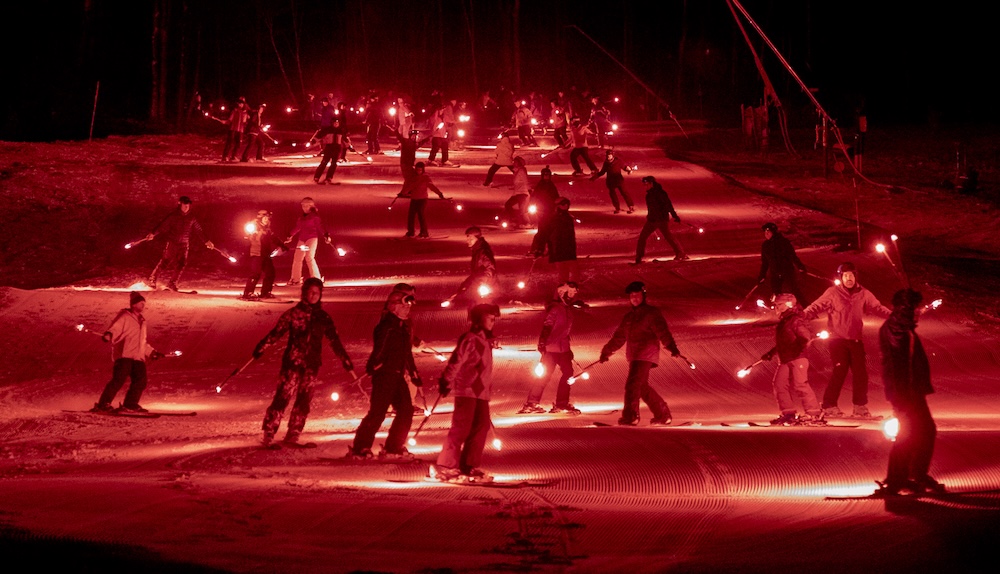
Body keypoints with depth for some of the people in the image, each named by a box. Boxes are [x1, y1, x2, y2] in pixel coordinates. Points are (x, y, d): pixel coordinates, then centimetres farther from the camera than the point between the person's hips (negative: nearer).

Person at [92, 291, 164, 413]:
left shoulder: (141, 320, 28)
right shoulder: (124, 316, 2)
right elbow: (114, 328, -14)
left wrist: (152, 352, 35)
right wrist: (108, 334, -35)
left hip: (138, 357, 8)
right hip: (124, 355, -8)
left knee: (140, 381, -1)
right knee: (119, 379, -16)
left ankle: (130, 405, 9)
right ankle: (103, 405, -14)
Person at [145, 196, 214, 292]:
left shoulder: (191, 218, 9)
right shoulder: (173, 216, -2)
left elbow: (198, 230, 16)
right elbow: (163, 226, -8)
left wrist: (206, 241, 16)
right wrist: (153, 233, -19)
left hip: (184, 244, 4)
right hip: (172, 243, -4)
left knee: (181, 264, -5)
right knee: (165, 262, -9)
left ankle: (172, 283, 6)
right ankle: (152, 280, -1)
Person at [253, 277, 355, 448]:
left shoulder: (323, 317, 10)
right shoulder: (294, 313, 0)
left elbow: (335, 342, 13)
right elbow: (276, 332, -3)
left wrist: (348, 364, 11)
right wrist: (260, 349, -14)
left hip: (312, 365, 4)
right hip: (292, 363, -4)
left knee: (303, 402, 4)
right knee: (282, 398, -10)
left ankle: (291, 438, 11)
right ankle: (268, 436, -9)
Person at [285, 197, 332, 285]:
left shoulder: (314, 216, -3)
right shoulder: (302, 218, 15)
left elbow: (320, 226, -9)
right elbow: (297, 227, 26)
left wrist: (326, 235, -22)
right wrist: (291, 236, 32)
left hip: (312, 238, -7)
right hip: (302, 239, 7)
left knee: (309, 257, -20)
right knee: (297, 258, 5)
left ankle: (317, 278, -17)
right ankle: (295, 279, 14)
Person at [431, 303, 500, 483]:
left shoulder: (484, 340, 17)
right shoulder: (470, 339, -13)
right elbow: (456, 362, -20)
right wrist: (446, 382, -25)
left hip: (481, 392, 10)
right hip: (467, 389, -10)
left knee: (481, 426, 8)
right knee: (461, 428, -11)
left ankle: (469, 466, 13)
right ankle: (444, 467, -9)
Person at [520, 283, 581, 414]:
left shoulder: (567, 308, 13)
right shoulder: (555, 309, -15)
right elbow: (546, 327, -23)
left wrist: (568, 348, 26)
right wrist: (542, 343, -33)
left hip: (563, 348, 9)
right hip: (551, 348, -9)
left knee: (568, 373, 5)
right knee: (545, 374, -8)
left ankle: (562, 404, 13)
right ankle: (531, 403, -2)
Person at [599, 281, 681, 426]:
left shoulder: (652, 313, -3)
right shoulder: (629, 316, 19)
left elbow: (662, 331, -15)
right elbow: (619, 337, 27)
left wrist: (671, 347, -29)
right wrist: (607, 351, 28)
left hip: (645, 355, -8)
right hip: (634, 356, 8)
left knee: (632, 384, -16)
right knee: (642, 387, 10)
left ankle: (630, 417, -16)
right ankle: (663, 415, 20)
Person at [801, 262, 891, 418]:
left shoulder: (863, 294, 8)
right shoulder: (833, 293, -3)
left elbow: (877, 308, 10)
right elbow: (817, 306, -10)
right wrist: (803, 314, -27)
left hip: (856, 340, 4)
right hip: (838, 339, -4)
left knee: (860, 373, 5)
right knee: (839, 371, -12)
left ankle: (860, 407, 18)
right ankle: (829, 406, -4)